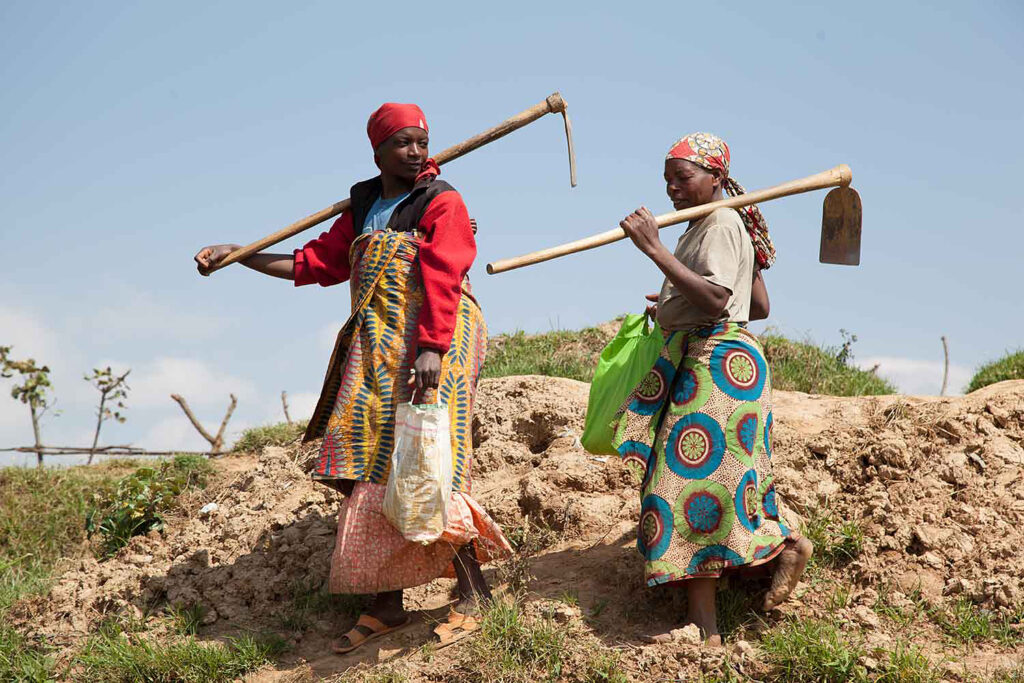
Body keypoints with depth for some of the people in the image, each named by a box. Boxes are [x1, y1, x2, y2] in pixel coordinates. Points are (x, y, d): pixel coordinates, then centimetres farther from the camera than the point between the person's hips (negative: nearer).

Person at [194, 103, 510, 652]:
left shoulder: (442, 204, -3)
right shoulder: (363, 209, 18)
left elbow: (442, 277, -16)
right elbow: (316, 262, 21)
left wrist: (430, 349, -29)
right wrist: (237, 255, 19)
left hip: (434, 343, -7)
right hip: (376, 350, 7)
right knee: (370, 471, 3)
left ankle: (472, 592, -3)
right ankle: (387, 604, 9)